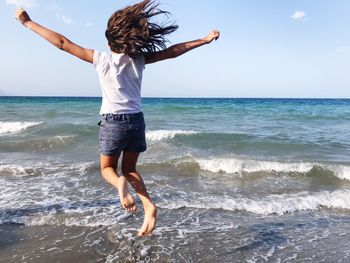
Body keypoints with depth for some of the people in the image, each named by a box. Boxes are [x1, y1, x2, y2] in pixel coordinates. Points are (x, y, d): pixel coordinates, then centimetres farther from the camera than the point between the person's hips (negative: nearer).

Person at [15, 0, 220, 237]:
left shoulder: (100, 59, -5)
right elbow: (172, 51, 3)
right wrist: (205, 40, 12)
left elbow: (62, 42, -2)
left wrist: (27, 22, 9)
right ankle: (149, 205, -3)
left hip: (112, 122, -2)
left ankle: (120, 183, -19)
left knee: (107, 168, 17)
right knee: (129, 169, 18)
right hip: (136, 120, 2)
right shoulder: (138, 59, -1)